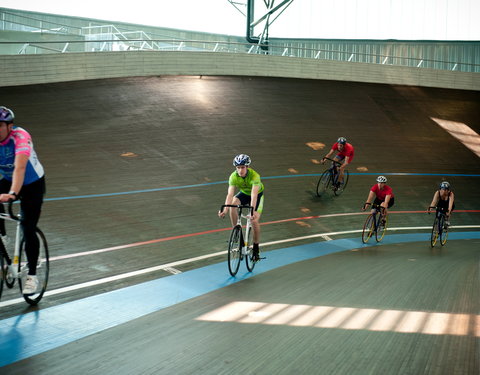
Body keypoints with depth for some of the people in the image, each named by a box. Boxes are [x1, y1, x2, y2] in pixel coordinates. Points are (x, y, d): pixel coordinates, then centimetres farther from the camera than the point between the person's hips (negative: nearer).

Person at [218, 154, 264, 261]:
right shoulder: (234, 176, -28)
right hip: (244, 193, 3)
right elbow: (230, 194, -36)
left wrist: (253, 211, -61)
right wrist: (225, 209, -51)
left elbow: (254, 195, -48)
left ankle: (256, 248, 6)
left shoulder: (254, 176, -37)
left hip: (258, 194, -3)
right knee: (233, 204, -29)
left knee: (254, 221, -15)